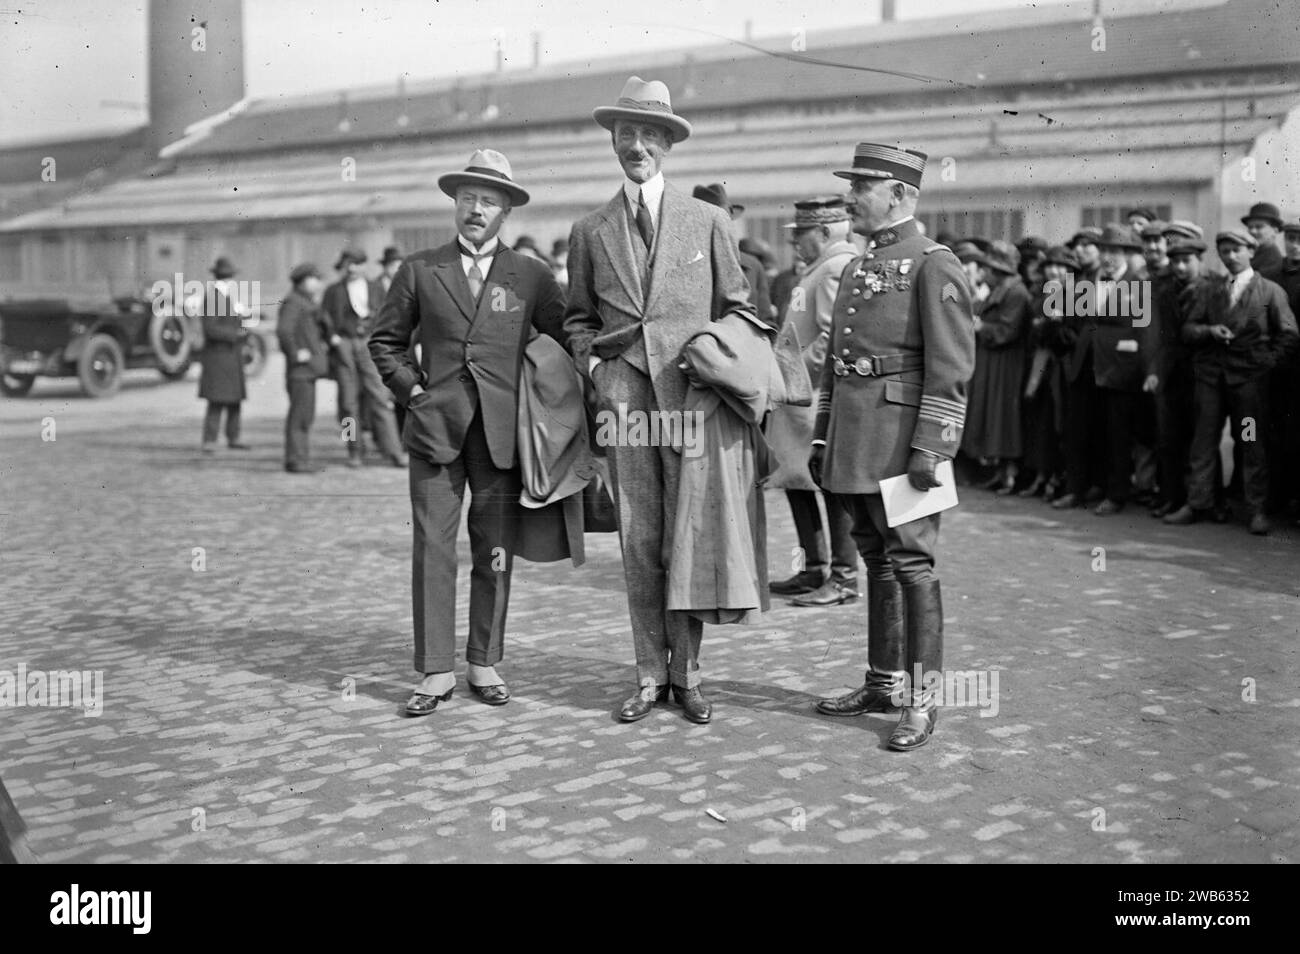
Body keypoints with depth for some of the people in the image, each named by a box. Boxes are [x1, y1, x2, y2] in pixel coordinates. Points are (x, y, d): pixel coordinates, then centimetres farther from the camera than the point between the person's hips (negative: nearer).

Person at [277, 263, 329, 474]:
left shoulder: (306, 302, 18)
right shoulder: (293, 302, -13)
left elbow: (315, 328, 34)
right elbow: (283, 330, -27)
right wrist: (295, 353, -20)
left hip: (310, 367, 10)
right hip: (300, 369, -10)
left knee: (306, 415, 12)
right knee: (300, 414, -9)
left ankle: (301, 459, 17)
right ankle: (295, 459, -6)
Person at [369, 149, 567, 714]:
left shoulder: (532, 277, 7)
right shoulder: (420, 271, 8)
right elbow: (385, 340, 16)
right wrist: (413, 389, 5)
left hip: (502, 432, 0)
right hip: (435, 428, 0)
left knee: (495, 553, 4)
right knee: (432, 549, -3)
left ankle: (485, 665, 15)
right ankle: (436, 673, 3)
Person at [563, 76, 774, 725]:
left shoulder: (707, 221, 10)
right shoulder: (589, 232, 14)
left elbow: (736, 307, 13)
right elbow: (578, 319, 20)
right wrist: (592, 364, 2)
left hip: (690, 394, -1)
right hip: (622, 397, 2)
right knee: (638, 542, 2)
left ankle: (687, 673, 8)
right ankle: (650, 676, 10)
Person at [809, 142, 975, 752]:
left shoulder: (934, 266, -8)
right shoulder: (858, 268, 18)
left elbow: (950, 369, -14)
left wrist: (929, 448, -19)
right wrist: (822, 437, 18)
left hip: (900, 440, -8)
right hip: (853, 445, 8)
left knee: (911, 561, -4)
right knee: (876, 560, 14)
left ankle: (922, 699, 3)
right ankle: (883, 683, 23)